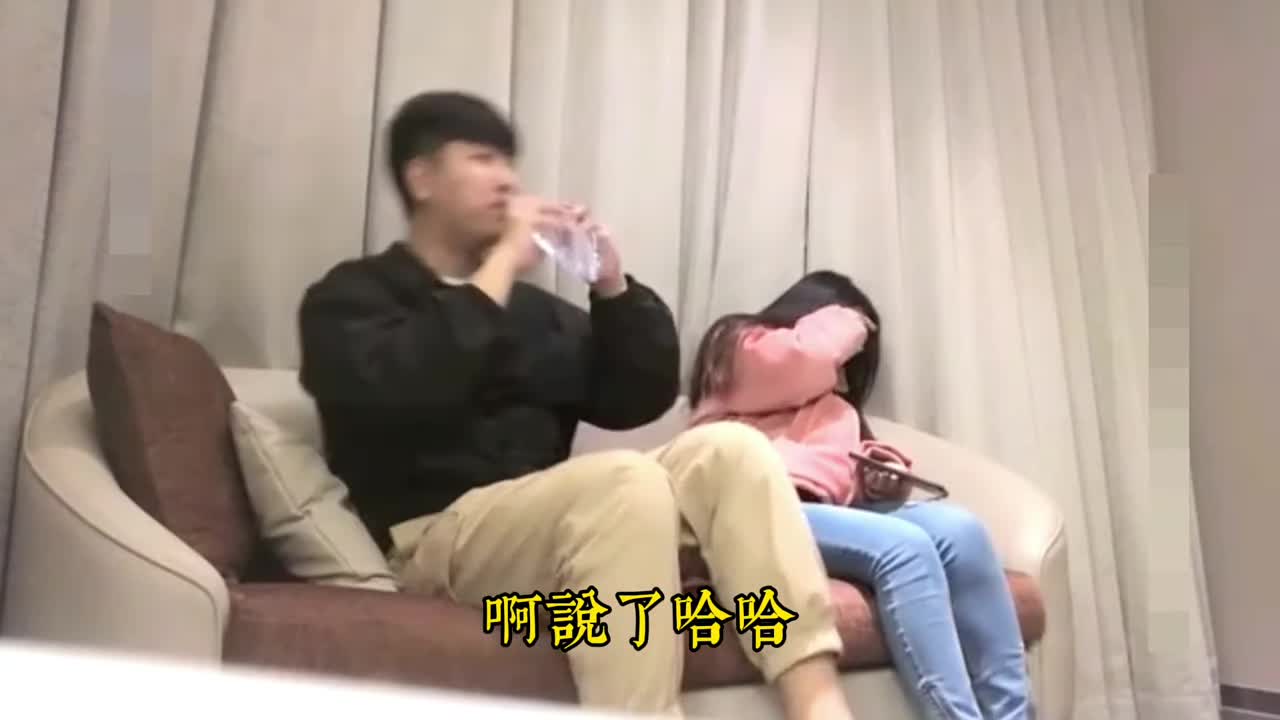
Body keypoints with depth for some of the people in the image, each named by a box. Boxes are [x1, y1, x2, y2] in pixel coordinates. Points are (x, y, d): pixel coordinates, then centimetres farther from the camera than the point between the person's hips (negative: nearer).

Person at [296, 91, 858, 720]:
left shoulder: (536, 308, 22)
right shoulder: (352, 297, 6)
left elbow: (638, 401, 14)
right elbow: (394, 392, -17)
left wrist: (613, 287, 0)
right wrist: (502, 265, -12)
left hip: (553, 523, 6)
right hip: (439, 541, -6)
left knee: (729, 448, -17)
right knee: (628, 479, -33)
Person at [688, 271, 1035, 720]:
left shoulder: (836, 405, 34)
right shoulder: (737, 345, 14)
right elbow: (805, 355, -7)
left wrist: (879, 481, 8)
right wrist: (845, 327, 13)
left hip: (826, 511, 7)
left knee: (957, 529, -20)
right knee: (904, 545, -30)